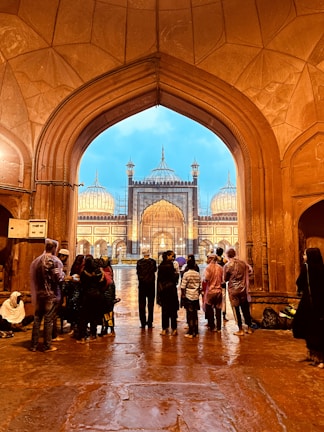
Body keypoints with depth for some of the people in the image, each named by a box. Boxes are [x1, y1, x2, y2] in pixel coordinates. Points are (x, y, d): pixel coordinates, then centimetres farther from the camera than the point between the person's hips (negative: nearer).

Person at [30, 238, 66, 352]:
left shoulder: (36, 260, 7)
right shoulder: (54, 261, -14)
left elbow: (34, 278, 11)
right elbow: (59, 279, -17)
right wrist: (63, 273, 1)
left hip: (38, 294, 6)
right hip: (51, 295, -6)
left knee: (37, 319, 14)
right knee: (48, 320, 3)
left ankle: (34, 345, 22)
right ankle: (47, 346, 11)